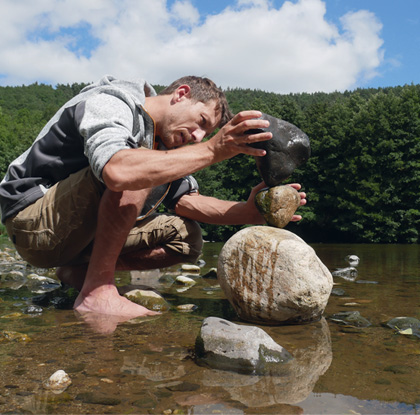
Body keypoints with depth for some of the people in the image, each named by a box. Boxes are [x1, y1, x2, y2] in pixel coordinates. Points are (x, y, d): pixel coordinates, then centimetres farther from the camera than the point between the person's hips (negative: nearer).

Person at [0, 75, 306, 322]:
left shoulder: (162, 138, 9)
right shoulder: (111, 100, -18)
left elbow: (185, 200, 3)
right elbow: (117, 171, -39)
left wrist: (247, 212, -13)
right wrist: (211, 150, -37)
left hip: (77, 234, 9)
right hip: (33, 222, -8)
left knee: (187, 238, -1)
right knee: (140, 170, -29)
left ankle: (82, 270, -1)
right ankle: (97, 291, -24)